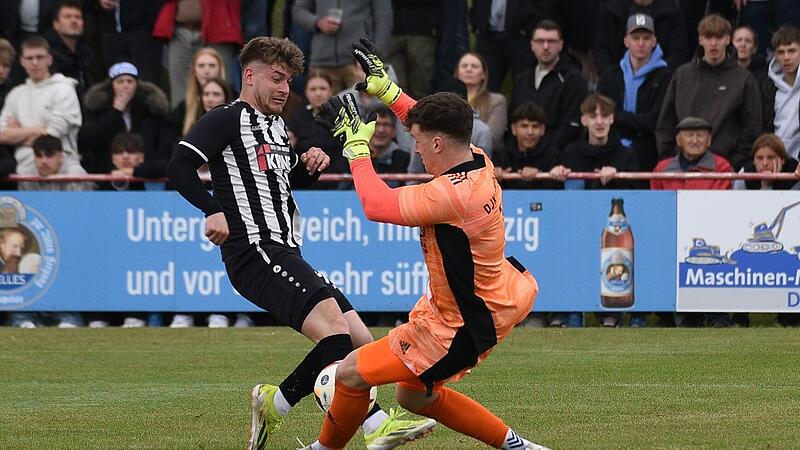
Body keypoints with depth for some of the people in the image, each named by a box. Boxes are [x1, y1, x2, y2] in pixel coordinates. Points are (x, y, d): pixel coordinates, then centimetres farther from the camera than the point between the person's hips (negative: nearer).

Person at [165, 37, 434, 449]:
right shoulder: (227, 119, -2)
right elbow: (179, 167, -13)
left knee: (359, 342, 2)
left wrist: (310, 164, 18)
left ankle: (274, 402, 15)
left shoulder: (275, 126, 25)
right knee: (330, 318, -28)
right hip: (255, 251, -10)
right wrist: (214, 210, -26)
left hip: (286, 255, 10)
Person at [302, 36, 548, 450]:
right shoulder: (479, 163, -5)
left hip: (462, 325, -10)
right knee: (414, 396, 25)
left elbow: (376, 205, -29)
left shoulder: (451, 195, -33)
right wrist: (387, 89, 21)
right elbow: (439, 127, 17)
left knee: (350, 373, -2)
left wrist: (356, 144, -18)